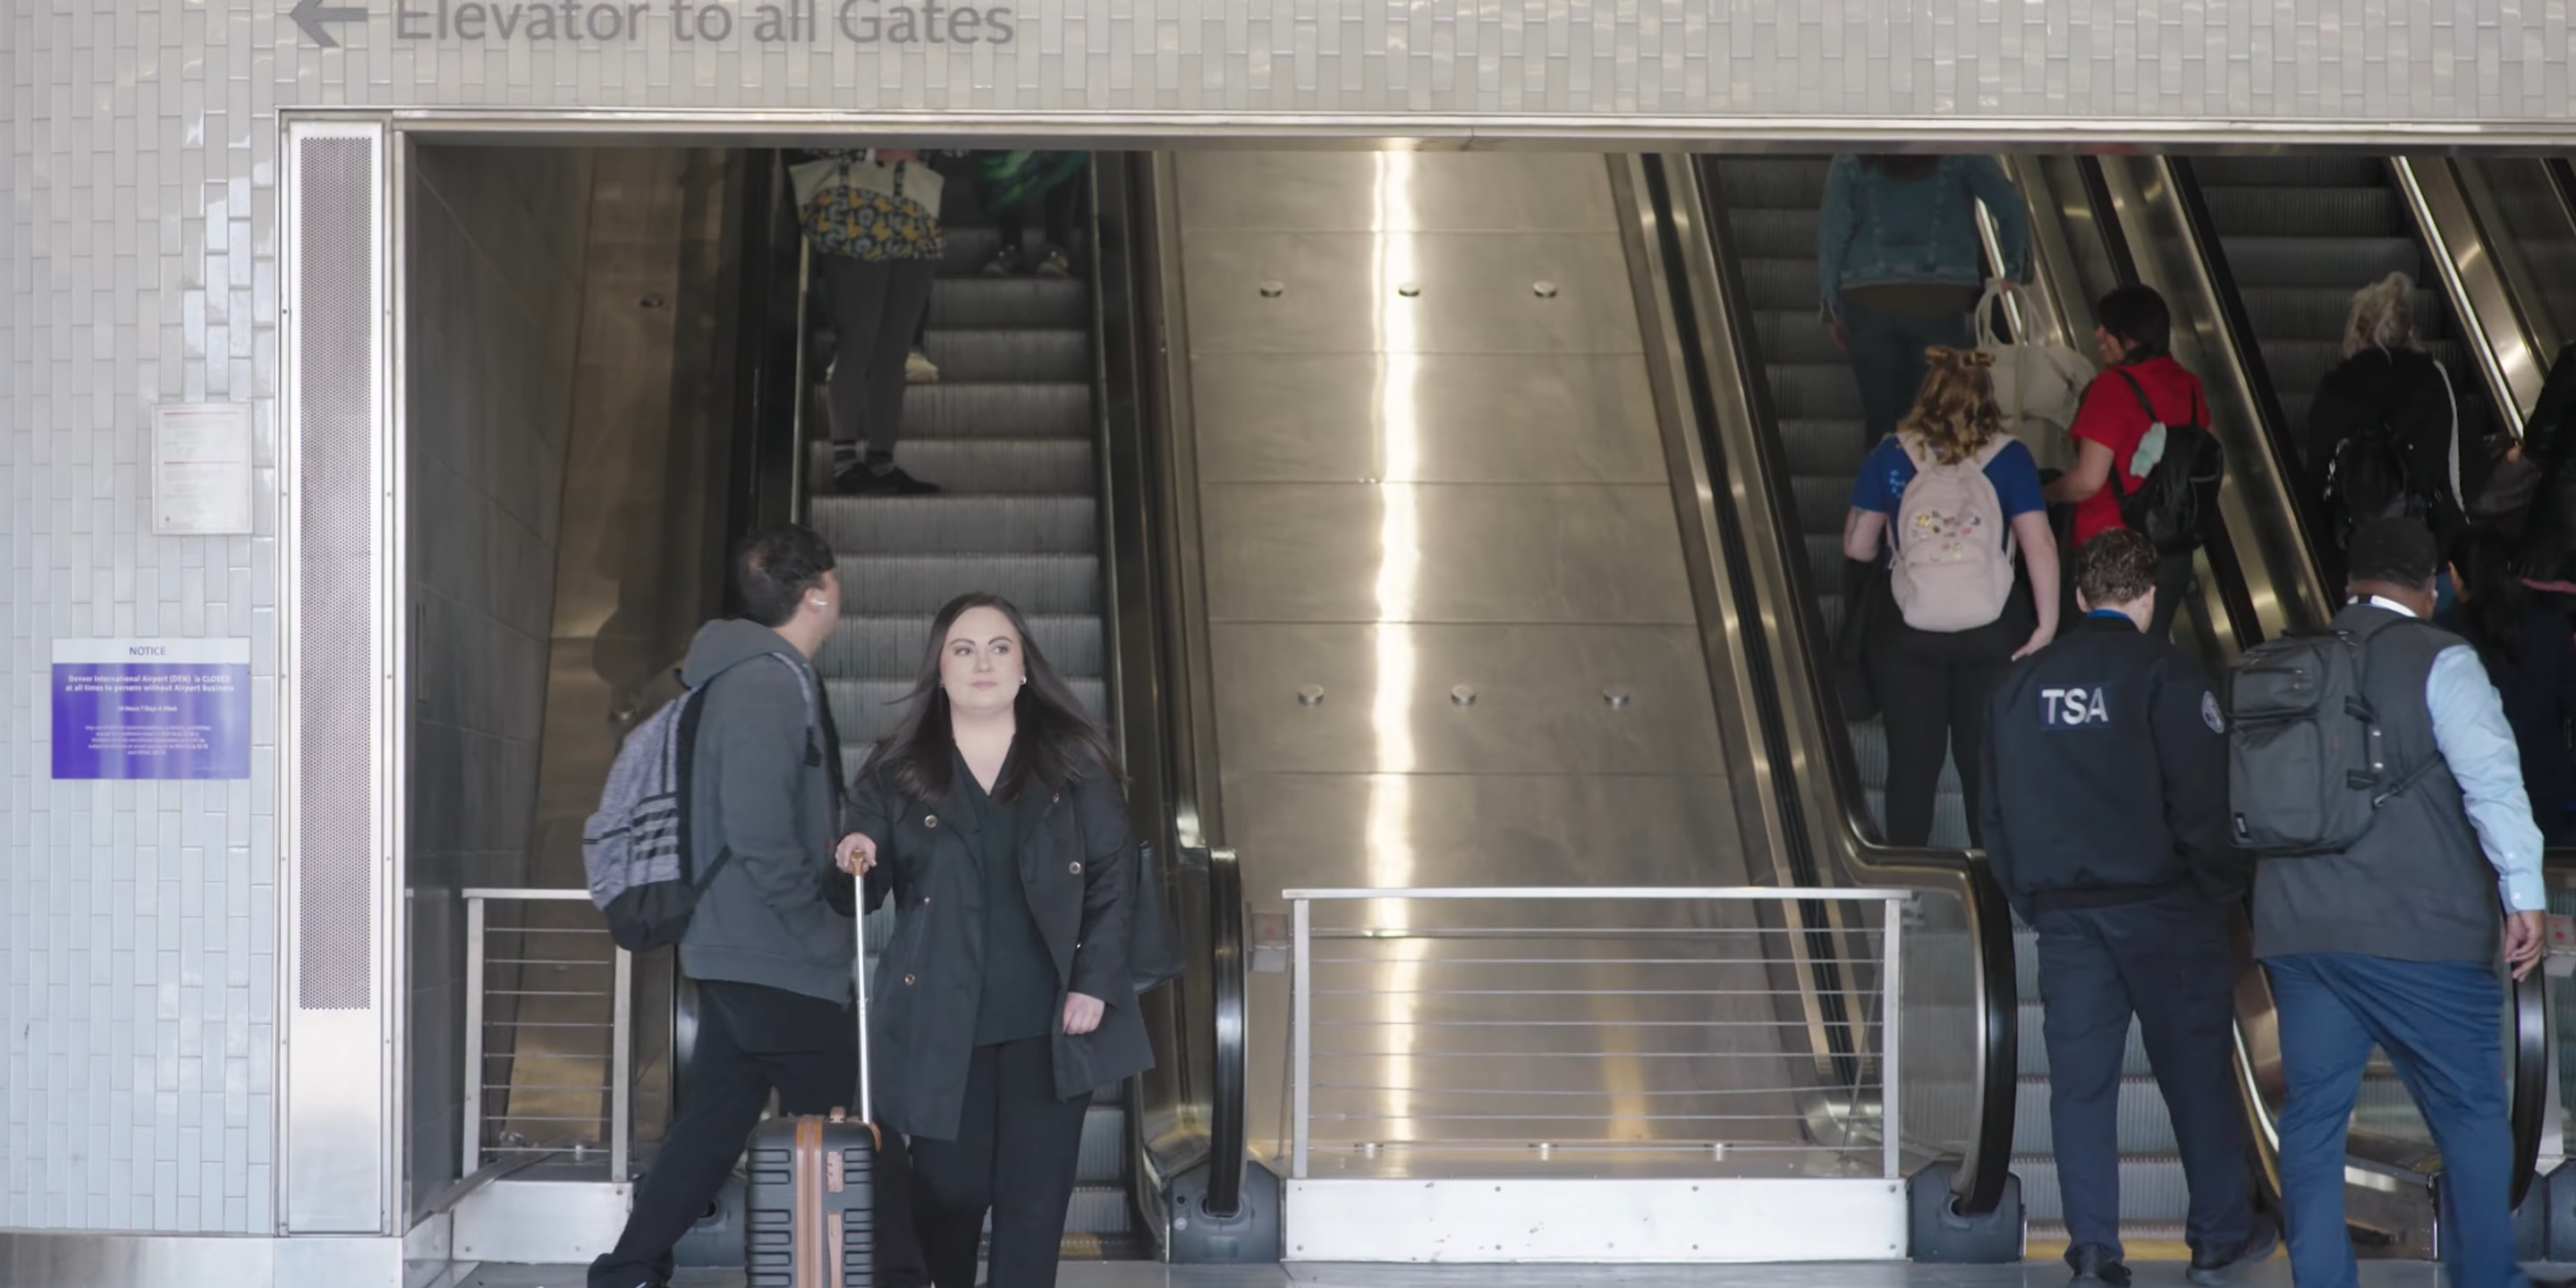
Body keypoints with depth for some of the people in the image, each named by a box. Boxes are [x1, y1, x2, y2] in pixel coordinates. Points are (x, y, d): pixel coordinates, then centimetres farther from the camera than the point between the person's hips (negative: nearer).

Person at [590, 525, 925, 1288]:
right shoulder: (769, 685, -18)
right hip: (779, 963, -10)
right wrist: (824, 923, -16)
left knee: (713, 1123, 15)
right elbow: (760, 835, -25)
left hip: (734, 956, 10)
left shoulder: (754, 676, 13)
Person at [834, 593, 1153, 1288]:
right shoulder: (898, 770, 5)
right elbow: (869, 891, 5)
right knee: (950, 1189, 3)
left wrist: (1095, 984, -8)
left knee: (1034, 1198, 0)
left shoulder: (1074, 761, 5)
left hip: (1048, 1022, 0)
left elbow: (1115, 880, 2)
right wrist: (858, 863, -19)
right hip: (942, 1023, 0)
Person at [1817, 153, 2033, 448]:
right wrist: (2016, 269, 14)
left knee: (1881, 415, 5)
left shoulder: (1850, 161, 4)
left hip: (1869, 302, 1)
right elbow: (2011, 210, 0)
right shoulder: (1960, 153, 1)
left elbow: (1832, 233, 4)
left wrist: (1832, 308, 10)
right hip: (1941, 302, -1)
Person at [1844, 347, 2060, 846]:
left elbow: (1857, 546, 2)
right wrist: (2047, 627, -9)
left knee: (1912, 760, 6)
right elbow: (2040, 547, -11)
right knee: (1986, 761, 8)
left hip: (1905, 630, 0)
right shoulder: (2009, 457, -4)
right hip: (1991, 630, 0)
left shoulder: (1891, 455, -2)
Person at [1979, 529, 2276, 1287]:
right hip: (2159, 904, -4)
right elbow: (2203, 801, -12)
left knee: (2080, 1077, 6)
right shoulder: (2165, 673, -8)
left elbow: (1996, 809, 11)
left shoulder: (2021, 682, 8)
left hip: (2062, 907, 4)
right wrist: (2222, 891, 0)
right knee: (2196, 1068, 8)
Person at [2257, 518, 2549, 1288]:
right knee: (2471, 1112, 5)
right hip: (2416, 933, -5)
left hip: (2298, 927, 5)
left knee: (2313, 1116, 8)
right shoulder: (2438, 661, -4)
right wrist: (2524, 892, -17)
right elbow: (2491, 777, -15)